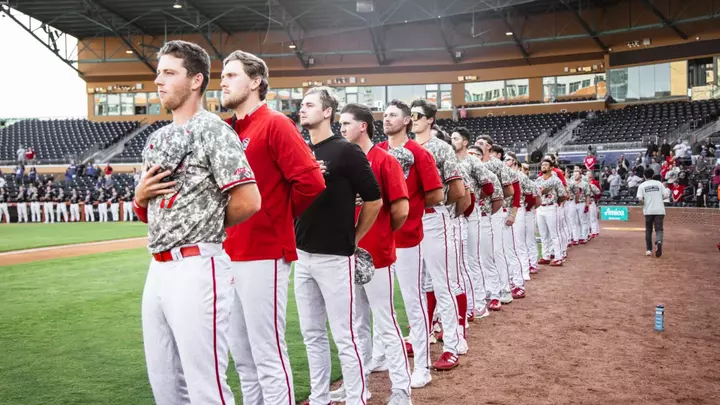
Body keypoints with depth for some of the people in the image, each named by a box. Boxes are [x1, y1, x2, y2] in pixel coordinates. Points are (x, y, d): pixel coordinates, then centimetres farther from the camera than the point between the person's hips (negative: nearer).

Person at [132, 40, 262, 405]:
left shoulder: (213, 131, -8)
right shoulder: (157, 138, 16)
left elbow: (249, 201, -17)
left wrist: (206, 225, -2)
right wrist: (140, 195, 0)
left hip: (196, 268, -8)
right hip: (158, 269, 9)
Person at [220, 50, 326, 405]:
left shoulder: (275, 124, -8)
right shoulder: (227, 130, 15)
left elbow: (310, 181, -16)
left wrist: (280, 218, -3)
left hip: (263, 256, -8)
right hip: (230, 255, 8)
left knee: (268, 357, -3)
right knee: (242, 357, 17)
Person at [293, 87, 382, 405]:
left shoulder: (346, 151, -8)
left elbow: (374, 200, -8)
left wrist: (353, 239, -1)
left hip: (334, 258, -7)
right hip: (302, 256, 7)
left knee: (344, 337, 0)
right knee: (312, 335, 14)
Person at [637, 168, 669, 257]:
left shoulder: (642, 185, 1)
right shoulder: (659, 183, 5)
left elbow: (640, 198, -11)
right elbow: (665, 195, -2)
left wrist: (644, 203, 9)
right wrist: (658, 199, 16)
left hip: (648, 210, 0)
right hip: (659, 210, 0)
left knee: (648, 230, 13)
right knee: (659, 229, 1)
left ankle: (648, 250, 14)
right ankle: (659, 241, -30)